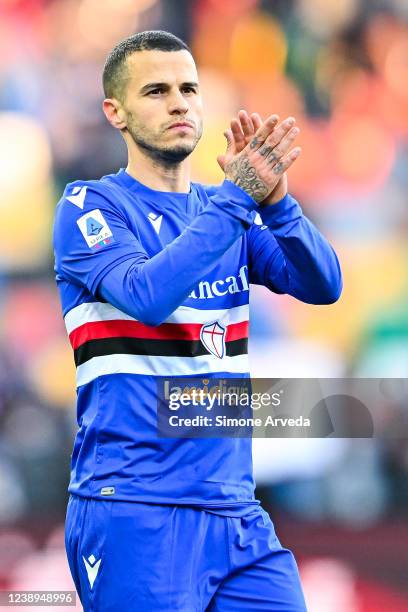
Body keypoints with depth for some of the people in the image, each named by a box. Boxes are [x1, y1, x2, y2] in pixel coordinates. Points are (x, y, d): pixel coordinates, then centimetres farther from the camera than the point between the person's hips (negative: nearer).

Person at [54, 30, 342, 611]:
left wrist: (274, 199, -18)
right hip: (134, 517, -5)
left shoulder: (228, 210, 13)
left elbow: (323, 285, -1)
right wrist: (237, 195, -22)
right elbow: (147, 295, -21)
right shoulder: (90, 207, -2)